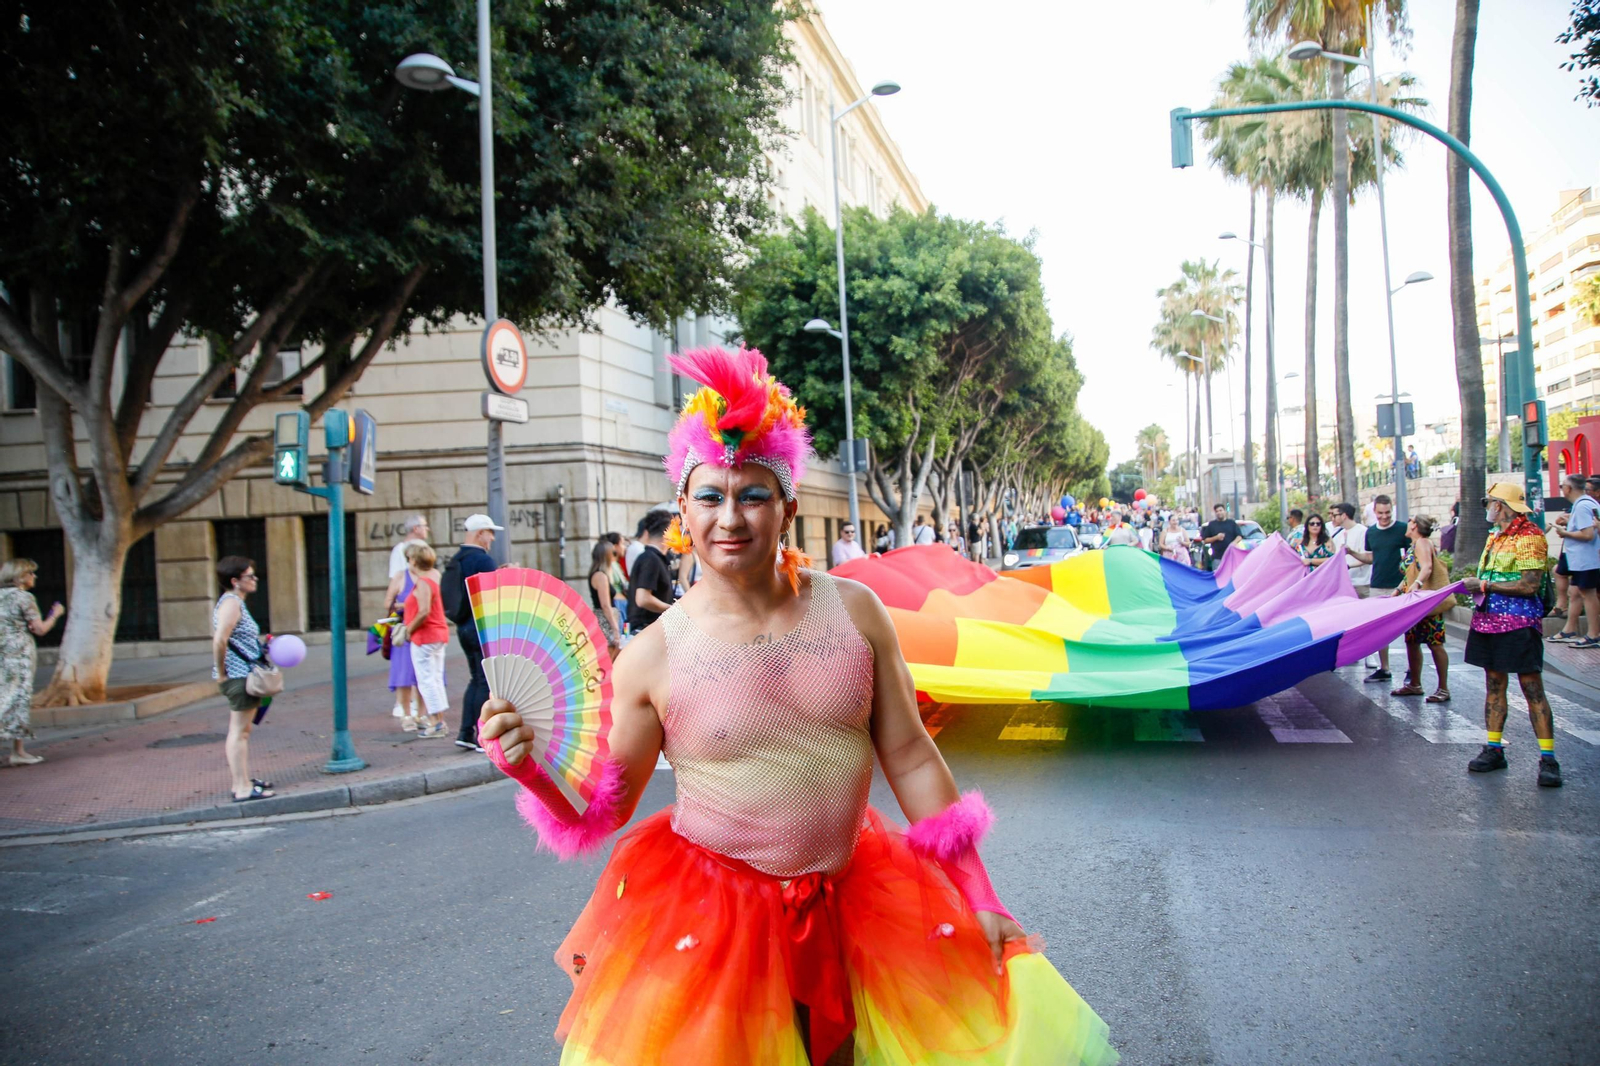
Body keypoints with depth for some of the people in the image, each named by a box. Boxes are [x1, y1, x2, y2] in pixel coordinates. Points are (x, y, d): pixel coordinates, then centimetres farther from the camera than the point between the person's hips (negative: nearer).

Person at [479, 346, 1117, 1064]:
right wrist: (533, 769, -21)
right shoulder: (652, 658, -10)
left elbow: (911, 760, 0)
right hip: (708, 914, -2)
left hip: (847, 906, 2)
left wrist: (977, 898, 1)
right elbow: (605, 808, -1)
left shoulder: (853, 611, -6)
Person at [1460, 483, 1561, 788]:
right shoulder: (1495, 536, 15)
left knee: (1532, 688, -6)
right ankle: (1494, 749, 17)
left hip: (1519, 623, -8)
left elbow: (1529, 585, -20)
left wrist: (1484, 585, -16)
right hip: (1490, 620, 8)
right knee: (1494, 683, 11)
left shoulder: (1529, 537, -12)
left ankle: (1548, 758, -3)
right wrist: (1473, 585, 4)